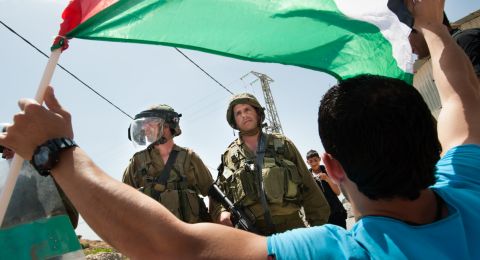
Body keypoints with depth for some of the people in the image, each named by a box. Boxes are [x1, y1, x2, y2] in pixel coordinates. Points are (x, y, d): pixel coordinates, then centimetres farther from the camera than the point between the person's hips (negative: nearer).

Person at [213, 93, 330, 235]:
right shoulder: (229, 156, 8)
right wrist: (221, 211, -10)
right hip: (250, 233, 0)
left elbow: (309, 189, 10)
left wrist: (320, 225, 7)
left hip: (291, 227, 1)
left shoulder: (283, 144, 9)